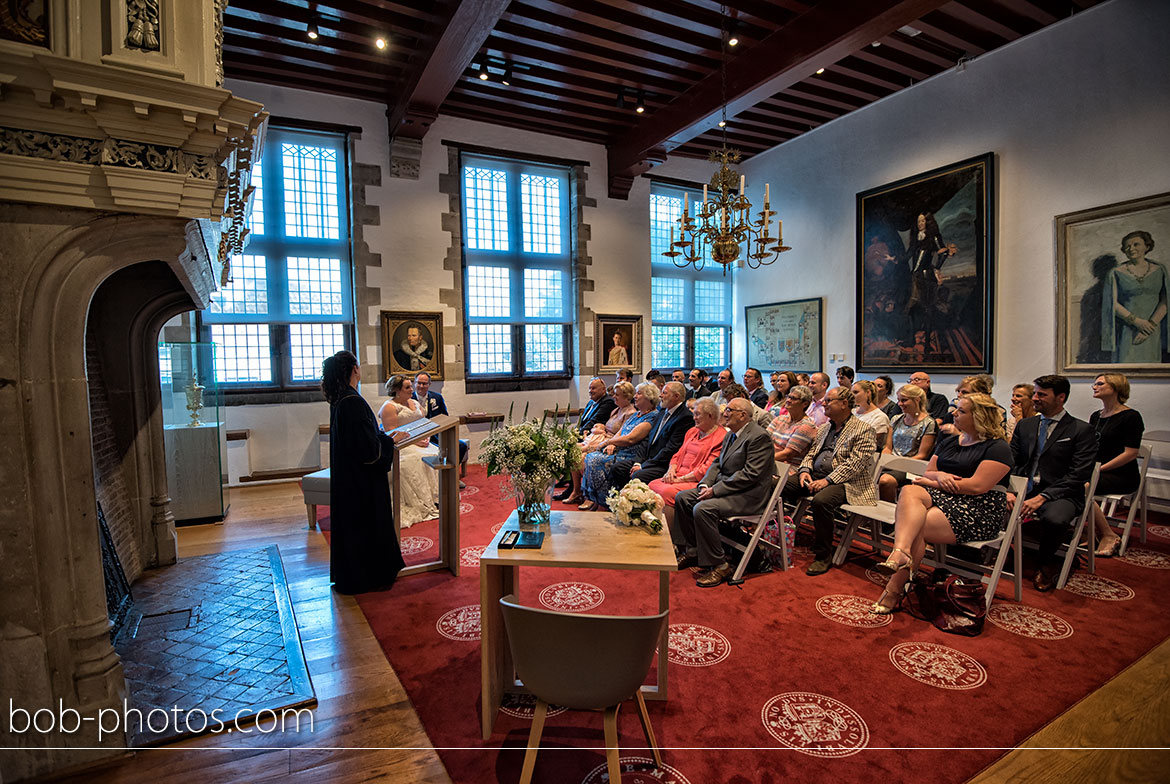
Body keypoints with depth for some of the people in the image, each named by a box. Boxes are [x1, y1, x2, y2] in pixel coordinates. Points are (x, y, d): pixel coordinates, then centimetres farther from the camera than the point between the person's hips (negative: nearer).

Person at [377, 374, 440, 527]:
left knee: (437, 454, -15)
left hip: (418, 441, 7)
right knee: (416, 458, -31)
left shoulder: (415, 403, 17)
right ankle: (423, 504, -28)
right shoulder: (389, 407, -7)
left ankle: (436, 496, -12)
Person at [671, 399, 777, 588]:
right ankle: (691, 551, 11)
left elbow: (750, 475, -22)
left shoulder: (759, 437, -16)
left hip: (747, 495, -10)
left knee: (702, 509, -29)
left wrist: (715, 490, -21)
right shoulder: (730, 435, 15)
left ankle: (719, 566, -15)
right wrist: (705, 484, -2)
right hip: (722, 486, 10)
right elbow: (717, 464, 17)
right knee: (682, 498, 1)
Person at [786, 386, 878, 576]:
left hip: (844, 482, -7)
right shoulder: (824, 427, 19)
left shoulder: (863, 430, -6)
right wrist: (805, 470, -1)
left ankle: (823, 556, -19)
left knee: (821, 501, -36)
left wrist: (827, 480, -22)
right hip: (816, 476, 7)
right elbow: (811, 452, 20)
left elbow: (855, 464, -15)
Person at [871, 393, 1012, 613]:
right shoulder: (948, 442, 21)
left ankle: (896, 587, -22)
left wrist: (931, 482, -8)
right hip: (941, 497, 6)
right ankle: (900, 552, -50)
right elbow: (928, 472, 18)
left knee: (916, 527, -28)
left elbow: (977, 486, -14)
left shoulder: (998, 448, -2)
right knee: (909, 491, -28)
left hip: (978, 512, -6)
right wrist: (938, 476, -8)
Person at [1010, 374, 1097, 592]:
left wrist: (1042, 497, -20)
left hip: (1059, 495, -4)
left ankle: (1046, 563, -4)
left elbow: (1078, 476, -9)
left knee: (1054, 518, -37)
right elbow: (1011, 463, 10)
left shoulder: (1082, 430, 0)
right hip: (1023, 492, 4)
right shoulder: (1024, 426, 16)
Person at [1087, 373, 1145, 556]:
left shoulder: (1131, 416, -6)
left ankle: (1108, 536, -14)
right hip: (1097, 472, 6)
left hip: (1123, 476, -6)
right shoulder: (1095, 416, 16)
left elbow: (1131, 453, -13)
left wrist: (1100, 469, -18)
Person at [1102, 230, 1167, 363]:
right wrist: (1136, 321, -15)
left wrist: (1152, 324, -11)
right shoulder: (1116, 273, 3)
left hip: (1153, 332, 2)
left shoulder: (1159, 271, 9)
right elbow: (1112, 303, -4)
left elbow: (1165, 302, 2)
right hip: (1127, 331, -2)